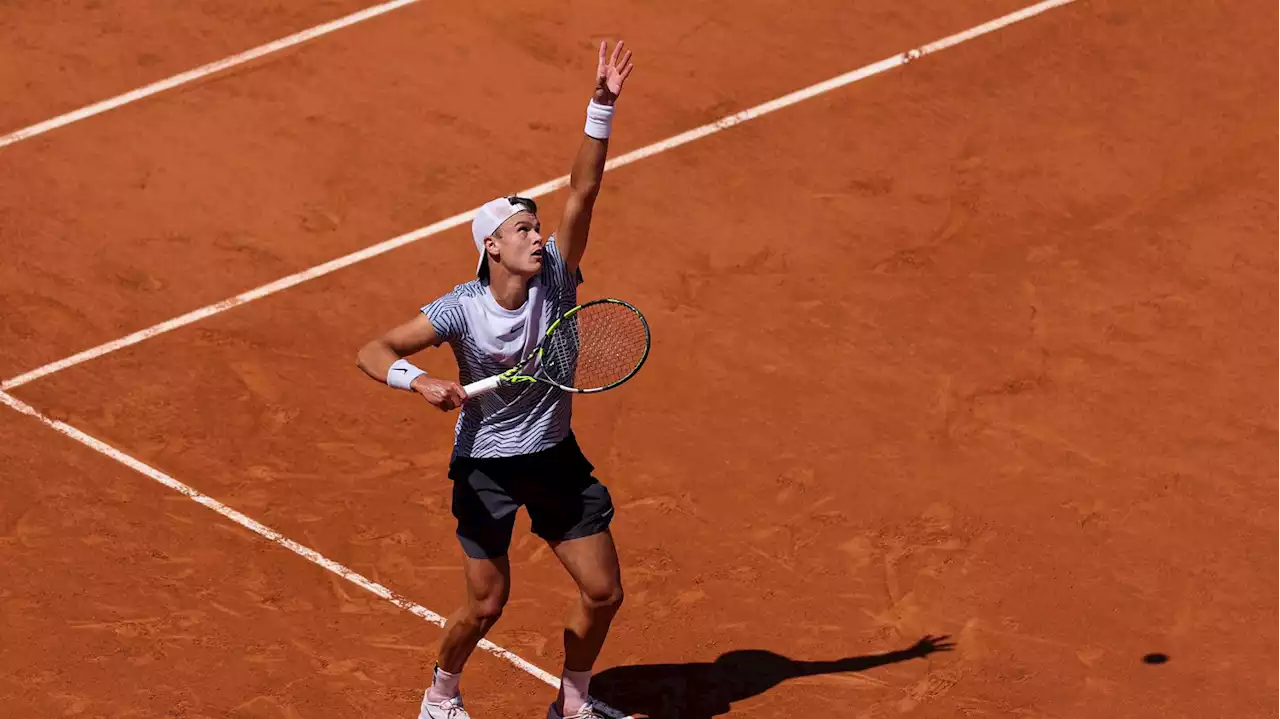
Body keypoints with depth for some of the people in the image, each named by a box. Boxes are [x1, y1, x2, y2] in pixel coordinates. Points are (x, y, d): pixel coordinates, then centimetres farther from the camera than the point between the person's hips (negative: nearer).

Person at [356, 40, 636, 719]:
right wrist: (420, 382, -40)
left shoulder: (555, 279, -12)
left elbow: (582, 190, -22)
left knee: (603, 592, 4)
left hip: (557, 459, 4)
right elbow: (373, 351, -19)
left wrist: (601, 107, -32)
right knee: (486, 604, 1)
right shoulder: (461, 310, -19)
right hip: (486, 466, -4)